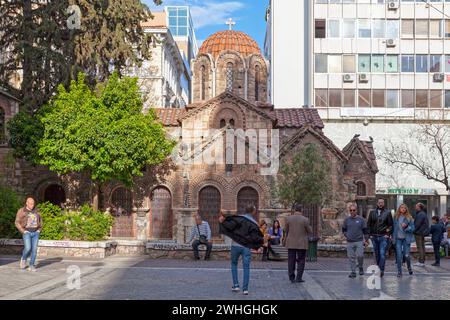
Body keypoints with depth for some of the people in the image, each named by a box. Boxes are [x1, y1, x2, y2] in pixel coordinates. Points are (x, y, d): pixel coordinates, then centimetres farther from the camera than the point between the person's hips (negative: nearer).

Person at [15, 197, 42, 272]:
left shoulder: (36, 211, 7)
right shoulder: (21, 211, -4)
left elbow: (40, 220, 17)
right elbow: (17, 223, -5)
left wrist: (39, 230, 3)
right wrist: (23, 232, -13)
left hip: (35, 233, 3)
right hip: (26, 232, -3)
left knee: (34, 249, -4)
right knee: (28, 248, -17)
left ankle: (31, 266, 2)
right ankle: (23, 259, 12)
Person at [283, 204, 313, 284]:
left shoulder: (288, 218, -4)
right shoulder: (305, 220, -10)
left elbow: (286, 230, 7)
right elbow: (310, 232, -2)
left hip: (291, 243, 2)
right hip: (301, 244, -2)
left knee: (291, 261, 9)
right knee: (301, 260, 7)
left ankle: (292, 278, 12)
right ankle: (299, 277, 3)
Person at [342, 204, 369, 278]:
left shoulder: (361, 219, 3)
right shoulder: (347, 220, 9)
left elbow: (365, 230, 6)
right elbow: (344, 229, 20)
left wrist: (366, 240, 1)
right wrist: (346, 235, 3)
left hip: (359, 242, -2)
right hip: (350, 242, 2)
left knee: (360, 255, -10)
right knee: (351, 257, 2)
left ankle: (361, 268, 16)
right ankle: (353, 272, 8)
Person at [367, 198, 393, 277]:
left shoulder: (387, 212, 3)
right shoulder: (372, 212, 9)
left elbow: (390, 224, 3)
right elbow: (369, 224, 11)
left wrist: (388, 234, -6)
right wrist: (370, 234, 3)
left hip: (383, 237, -3)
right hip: (374, 237, 3)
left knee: (382, 254, -10)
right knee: (376, 254, 11)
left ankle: (381, 270, -9)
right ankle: (378, 268, 23)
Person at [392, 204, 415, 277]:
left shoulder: (409, 218, 0)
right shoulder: (396, 217, 5)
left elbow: (412, 228, -1)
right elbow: (394, 227, 10)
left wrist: (406, 226, -18)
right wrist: (393, 236, 4)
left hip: (406, 239, -1)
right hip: (398, 238, 1)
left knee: (406, 255, -2)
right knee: (399, 255, -3)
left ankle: (409, 267, 27)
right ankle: (399, 271, 8)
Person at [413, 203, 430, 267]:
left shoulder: (420, 214, -17)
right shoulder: (424, 214, 16)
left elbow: (417, 224, -21)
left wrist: (414, 230, -13)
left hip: (419, 233, -10)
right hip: (423, 232, 10)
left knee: (420, 247, -8)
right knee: (422, 246, 13)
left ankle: (421, 262, -9)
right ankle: (422, 261, 17)